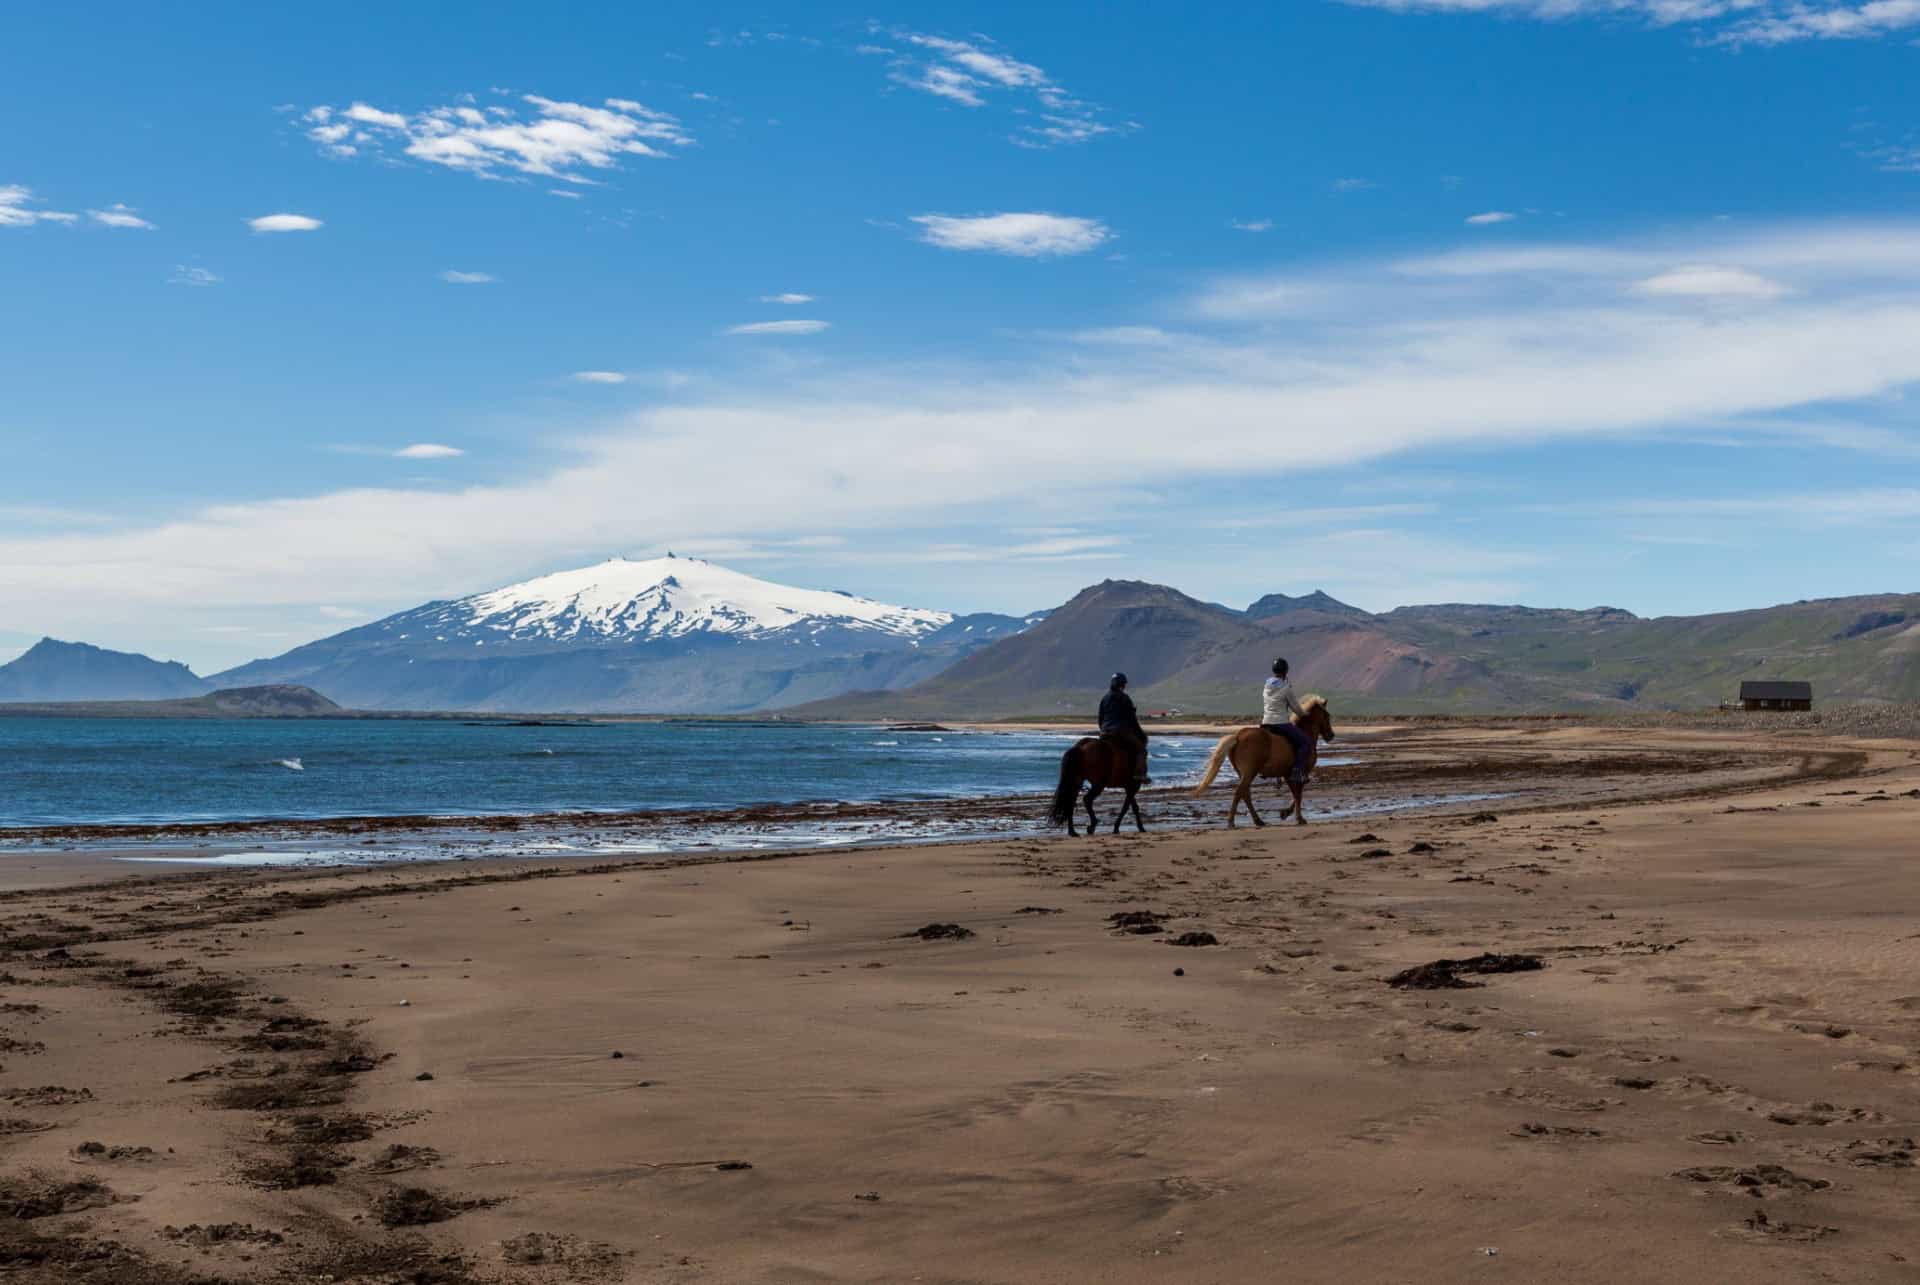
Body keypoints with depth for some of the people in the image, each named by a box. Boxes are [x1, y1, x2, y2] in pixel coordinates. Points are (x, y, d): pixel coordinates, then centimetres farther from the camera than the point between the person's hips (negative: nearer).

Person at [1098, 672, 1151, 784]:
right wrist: (1140, 732, 7)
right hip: (1122, 731, -6)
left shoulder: (1104, 699, 14)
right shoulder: (1125, 699, -4)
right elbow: (1132, 719, -3)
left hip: (1105, 733, 6)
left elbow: (1100, 718, 16)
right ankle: (1140, 774, -19)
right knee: (1140, 749, -2)